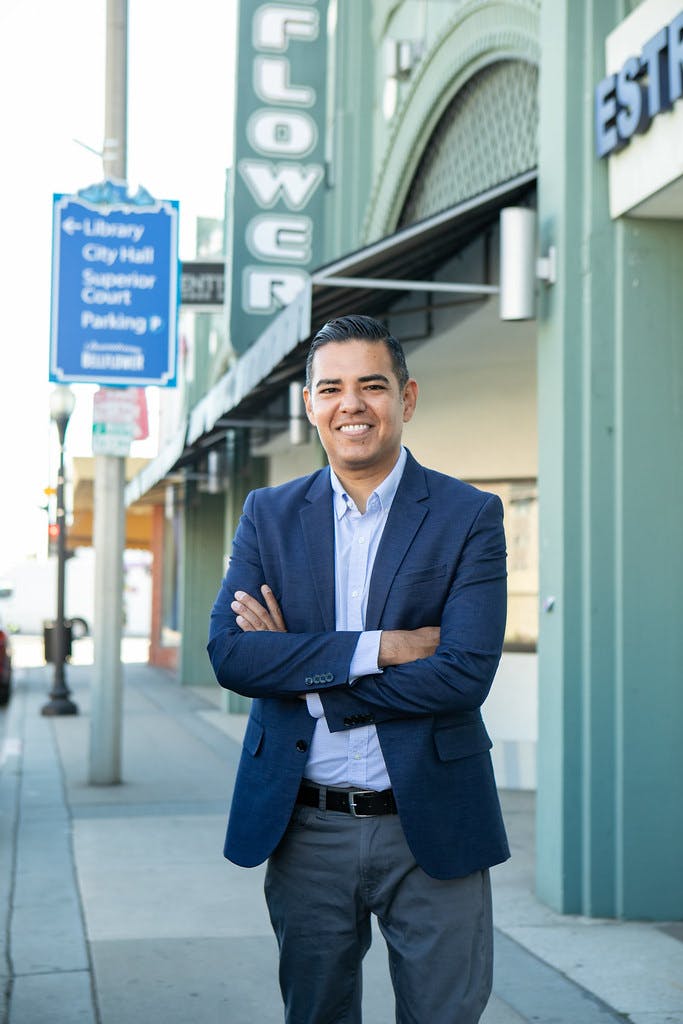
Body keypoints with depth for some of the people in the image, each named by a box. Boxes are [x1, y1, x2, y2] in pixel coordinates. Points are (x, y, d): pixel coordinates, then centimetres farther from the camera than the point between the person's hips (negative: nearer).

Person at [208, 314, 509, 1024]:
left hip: (431, 830, -2)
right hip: (305, 831, 2)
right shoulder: (269, 514, 5)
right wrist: (377, 648, -17)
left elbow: (465, 673, -15)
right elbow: (228, 653, -8)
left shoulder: (470, 516, -3)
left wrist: (299, 666, -13)